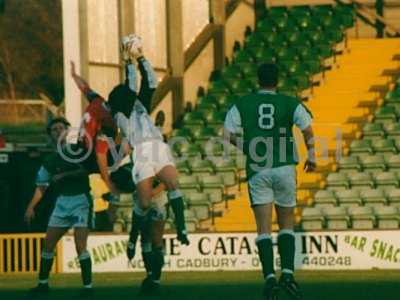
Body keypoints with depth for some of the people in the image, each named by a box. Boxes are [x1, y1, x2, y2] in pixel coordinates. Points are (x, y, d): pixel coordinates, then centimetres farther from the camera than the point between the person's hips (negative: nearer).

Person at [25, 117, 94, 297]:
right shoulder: (50, 160, 11)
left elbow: (86, 170, -15)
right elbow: (41, 186, 14)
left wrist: (64, 175, -17)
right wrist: (31, 207, 5)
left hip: (81, 200, -6)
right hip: (62, 202, 6)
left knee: (80, 246, -15)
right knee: (48, 244, 5)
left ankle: (88, 286, -10)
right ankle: (43, 283, 16)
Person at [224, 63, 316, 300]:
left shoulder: (242, 104, 5)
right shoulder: (290, 103, 2)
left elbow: (228, 135, -1)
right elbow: (308, 129, -10)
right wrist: (311, 156, 4)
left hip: (257, 171, 0)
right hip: (284, 169, 0)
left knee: (264, 228, -1)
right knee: (287, 225, 12)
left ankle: (269, 276, -15)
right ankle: (288, 273, -3)